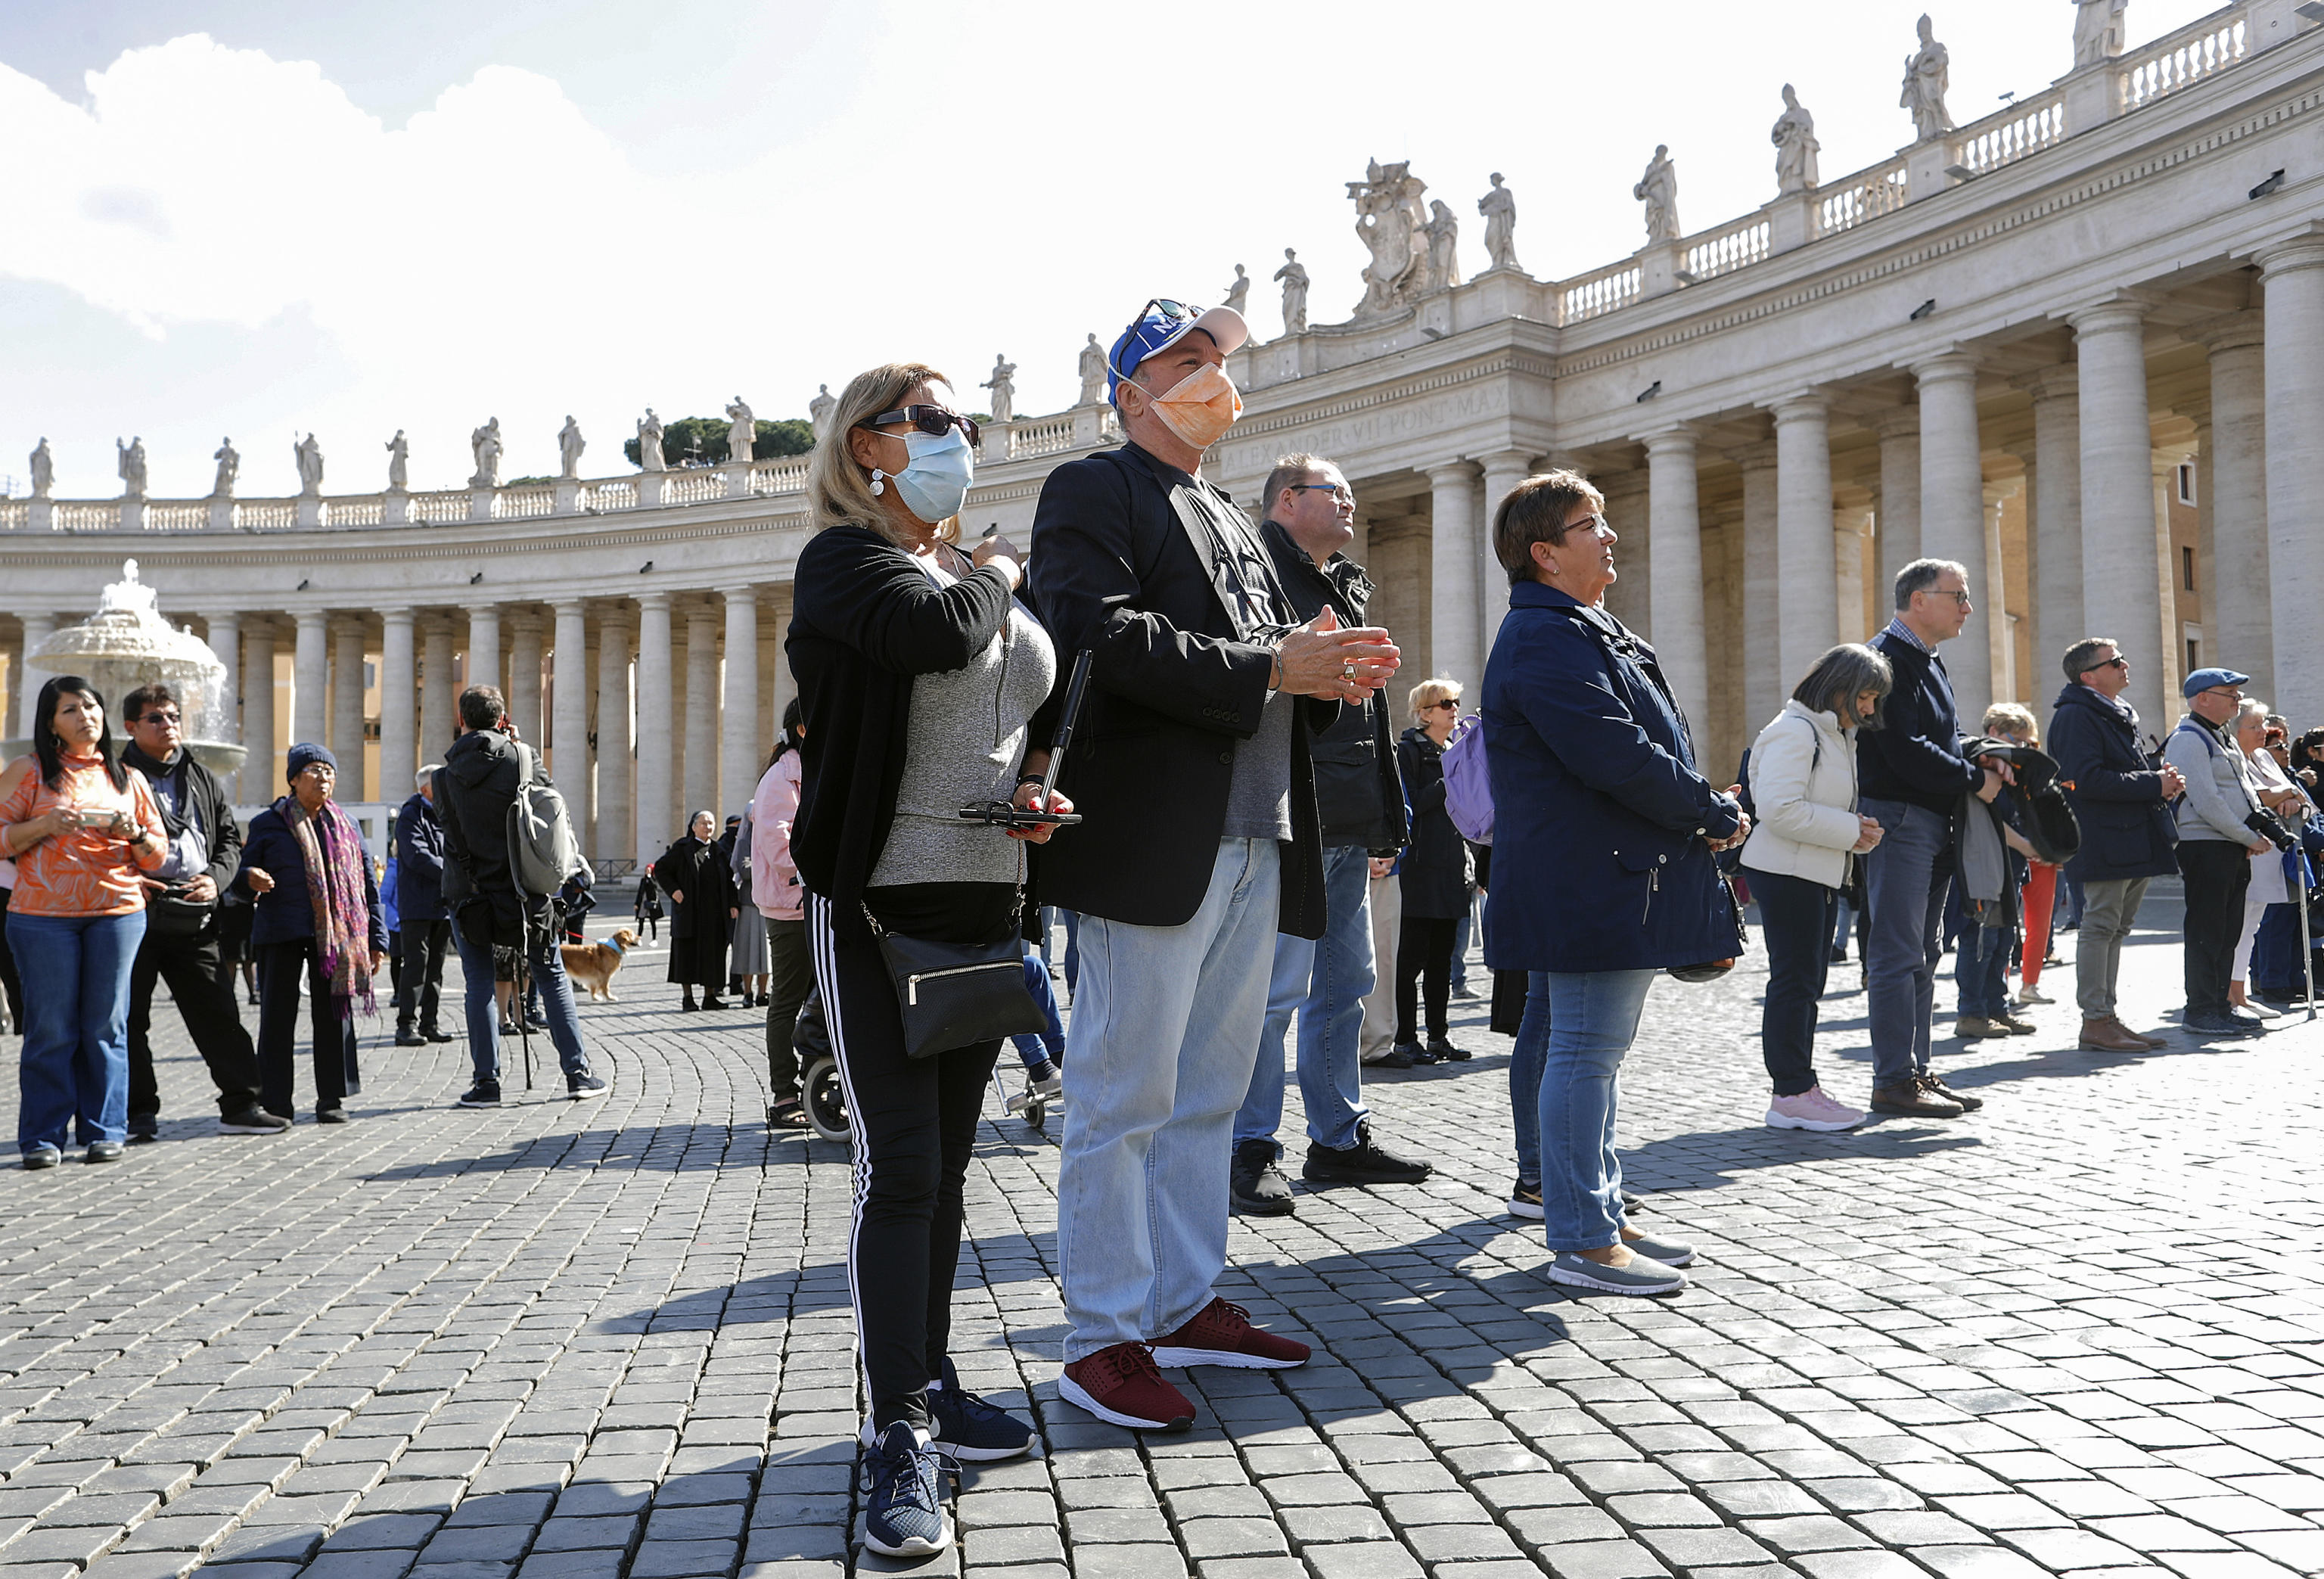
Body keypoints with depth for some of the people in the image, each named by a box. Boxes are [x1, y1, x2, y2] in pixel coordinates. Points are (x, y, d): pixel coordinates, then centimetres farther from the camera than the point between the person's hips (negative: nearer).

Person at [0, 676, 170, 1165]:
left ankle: (105, 1132, 10)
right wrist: (45, 824, -13)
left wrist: (135, 833, -6)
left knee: (106, 1025, 3)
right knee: (51, 1028, -2)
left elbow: (158, 857, 15)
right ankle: (43, 1136, 7)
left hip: (118, 911, 2)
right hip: (42, 916, -2)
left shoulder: (128, 780, 15)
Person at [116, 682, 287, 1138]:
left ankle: (240, 1104, 5)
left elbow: (230, 838, 17)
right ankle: (139, 1113, 13)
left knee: (219, 1014, 1)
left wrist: (215, 878, -1)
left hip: (194, 918, 3)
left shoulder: (205, 781, 17)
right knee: (129, 1018, 3)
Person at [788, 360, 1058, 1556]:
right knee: (902, 1168, -8)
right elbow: (938, 632, -26)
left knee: (945, 1167, 14)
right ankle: (901, 1440, -2)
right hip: (879, 908, -7)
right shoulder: (844, 560, -5)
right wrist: (997, 573, -4)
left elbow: (1043, 718, 25)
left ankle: (927, 1383, 26)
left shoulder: (990, 580, 16)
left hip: (988, 906, 7)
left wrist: (1040, 791, 3)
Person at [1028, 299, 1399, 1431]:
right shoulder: (1092, 491, -1)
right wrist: (1269, 668, -18)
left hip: (1255, 844, 9)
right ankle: (1103, 1339, 5)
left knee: (1209, 1094, 14)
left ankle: (1187, 1305, 25)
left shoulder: (1232, 520, 26)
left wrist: (1327, 670, 0)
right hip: (1154, 840, -8)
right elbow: (1103, 637, -17)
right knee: (1125, 1096, -3)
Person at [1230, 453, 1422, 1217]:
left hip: (1349, 827, 9)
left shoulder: (1347, 588, 23)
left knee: (1346, 984, 14)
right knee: (1276, 989, -6)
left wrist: (1383, 822, 21)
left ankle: (1341, 1137, 24)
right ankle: (1250, 1149, 4)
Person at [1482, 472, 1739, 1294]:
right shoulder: (1544, 640, -15)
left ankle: (1601, 1212, 24)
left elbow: (1649, 740, 23)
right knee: (1585, 1049, -7)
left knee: (1591, 1046, 15)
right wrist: (1717, 814, -11)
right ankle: (1581, 1241, -1)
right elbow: (1617, 755, -23)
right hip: (1591, 886, -11)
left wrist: (1704, 808, 8)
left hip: (1617, 880, 11)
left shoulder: (1587, 631, 20)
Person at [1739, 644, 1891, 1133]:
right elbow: (1780, 809, -24)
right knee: (1794, 981, -8)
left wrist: (1859, 831, 6)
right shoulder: (1794, 730, -14)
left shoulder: (1839, 736, 19)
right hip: (1787, 873, -10)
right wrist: (1849, 831, -18)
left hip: (1821, 873, 10)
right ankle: (1791, 1095, -4)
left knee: (1808, 983, 12)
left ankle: (1800, 1084, 18)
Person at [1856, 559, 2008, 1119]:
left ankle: (1917, 1071, 19)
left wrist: (1982, 759, 5)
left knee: (1923, 953, 12)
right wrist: (1975, 779, -12)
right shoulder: (1887, 658, -13)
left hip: (1933, 822, 10)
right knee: (1898, 954, -8)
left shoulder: (1928, 663, 19)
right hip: (1898, 819, -10)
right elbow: (1903, 751, -21)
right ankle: (1893, 1081, -4)